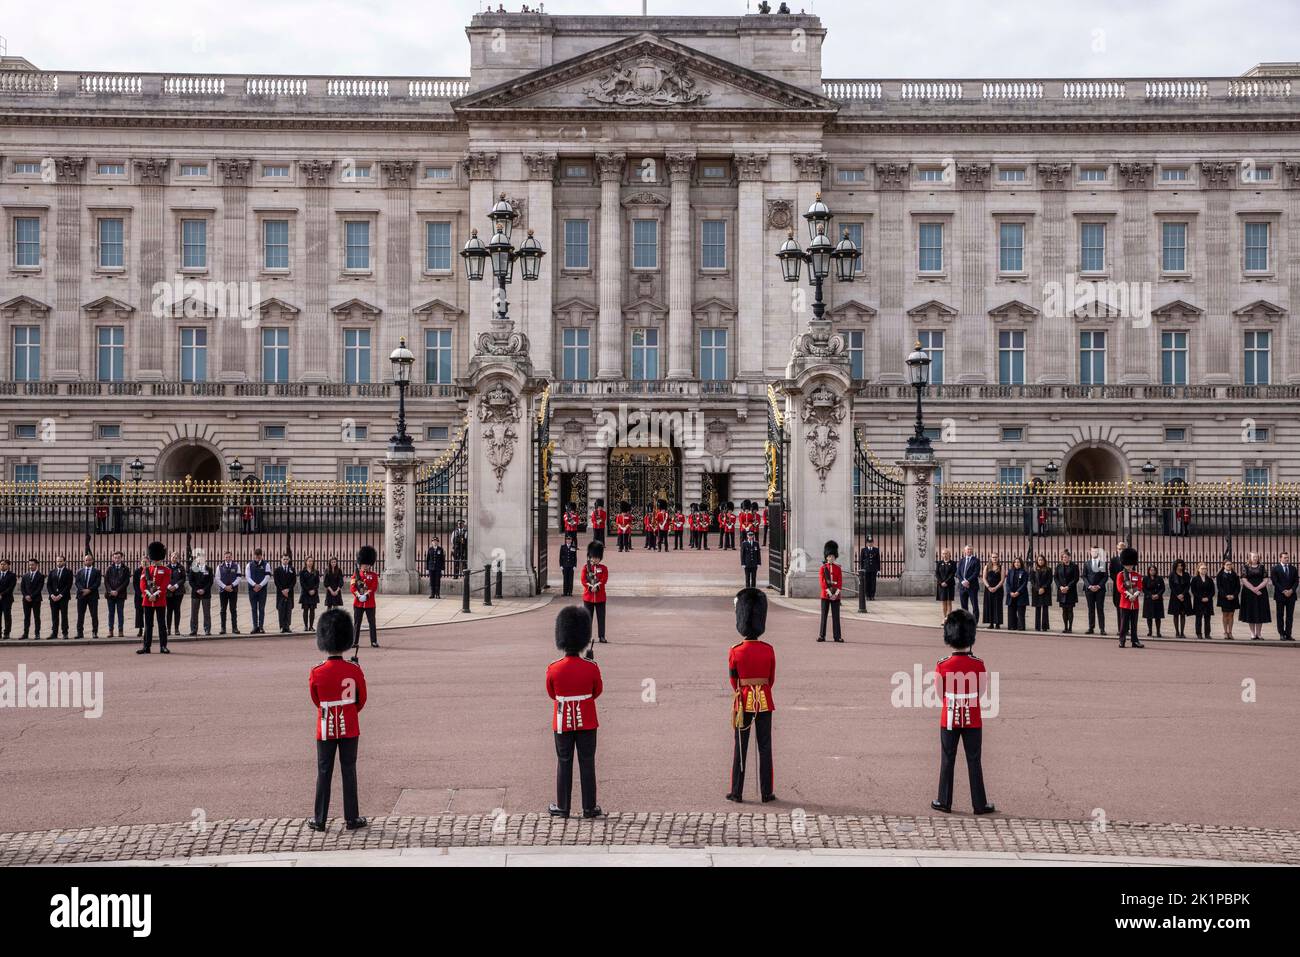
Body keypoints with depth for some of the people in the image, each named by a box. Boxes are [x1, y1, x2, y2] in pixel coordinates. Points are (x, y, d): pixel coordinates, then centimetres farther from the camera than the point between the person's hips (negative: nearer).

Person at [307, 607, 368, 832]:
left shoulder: (316, 674, -12)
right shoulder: (355, 670, -11)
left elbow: (316, 701, 5)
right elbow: (361, 701, 2)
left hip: (326, 729, 0)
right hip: (349, 729, 0)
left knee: (324, 773, 8)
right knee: (349, 771, 8)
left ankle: (320, 820, 14)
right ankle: (352, 818, 12)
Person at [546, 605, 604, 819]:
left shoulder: (553, 669, -13)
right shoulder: (592, 668, -14)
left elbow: (552, 694, 3)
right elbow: (597, 692, 2)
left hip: (563, 722, 1)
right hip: (586, 722, 0)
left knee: (564, 763, 11)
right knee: (587, 763, 8)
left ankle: (562, 807, 17)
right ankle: (589, 808, 13)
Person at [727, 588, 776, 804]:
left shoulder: (735, 652, -10)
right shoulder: (769, 650, -5)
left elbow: (733, 680, 1)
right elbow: (771, 679, 5)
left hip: (743, 702, -1)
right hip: (764, 702, 1)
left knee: (740, 748, 6)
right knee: (764, 747, 7)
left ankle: (737, 792, 10)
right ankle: (766, 793, 9)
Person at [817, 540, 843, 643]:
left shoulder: (838, 569, 7)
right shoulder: (823, 568, 2)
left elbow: (840, 582, 1)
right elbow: (821, 581, -7)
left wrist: (836, 593, -11)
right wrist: (829, 592, -15)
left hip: (836, 595, 1)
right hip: (825, 595, -1)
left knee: (836, 616, 2)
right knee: (824, 615, 2)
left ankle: (837, 636, 5)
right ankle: (822, 635, 6)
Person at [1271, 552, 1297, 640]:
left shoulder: (1293, 568, 11)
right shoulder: (1275, 569, 0)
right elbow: (1275, 582, -7)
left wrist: (1291, 590, -9)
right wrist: (1283, 591, -14)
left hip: (1291, 595, 3)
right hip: (1280, 595, -3)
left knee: (1290, 616, 2)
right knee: (1280, 616, 1)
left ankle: (1288, 634, 4)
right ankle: (1282, 634, 5)